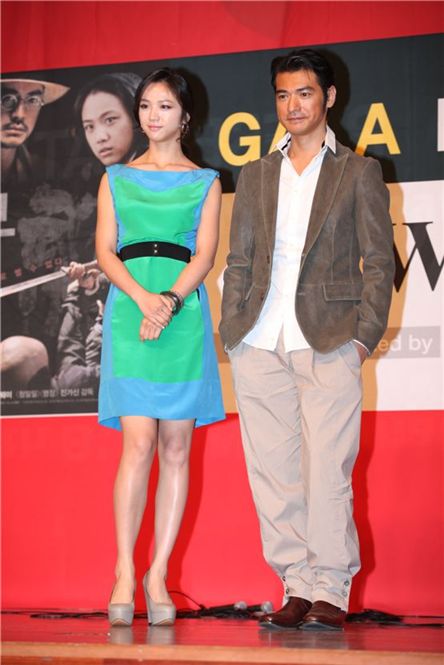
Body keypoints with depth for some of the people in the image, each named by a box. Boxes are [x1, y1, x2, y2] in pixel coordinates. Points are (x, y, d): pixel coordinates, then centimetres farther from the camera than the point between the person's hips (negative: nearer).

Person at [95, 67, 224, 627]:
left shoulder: (204, 181, 14)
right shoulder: (116, 178, 16)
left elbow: (205, 252, 2)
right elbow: (105, 251, 6)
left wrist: (171, 300, -15)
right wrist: (142, 298, -12)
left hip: (184, 312, 1)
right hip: (128, 306, 0)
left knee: (175, 446, -1)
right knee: (139, 443, -11)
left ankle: (158, 574, 3)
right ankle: (124, 574, -8)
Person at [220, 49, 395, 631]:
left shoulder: (359, 173, 9)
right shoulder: (255, 177, 18)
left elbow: (380, 262, 4)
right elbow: (239, 262, 17)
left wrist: (365, 337, -6)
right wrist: (232, 332, 7)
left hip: (328, 341, -3)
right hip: (260, 343, 4)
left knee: (327, 468, -7)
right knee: (272, 469, 2)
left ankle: (330, 591, 0)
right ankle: (297, 588, 9)